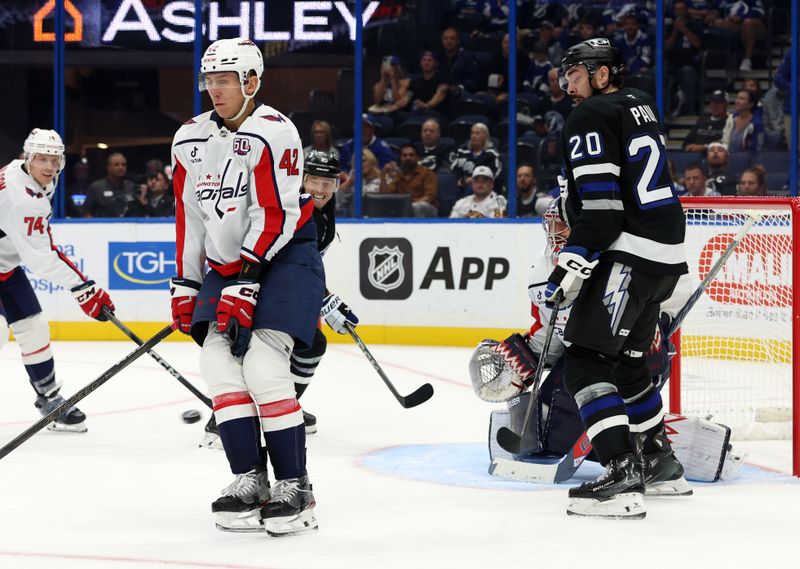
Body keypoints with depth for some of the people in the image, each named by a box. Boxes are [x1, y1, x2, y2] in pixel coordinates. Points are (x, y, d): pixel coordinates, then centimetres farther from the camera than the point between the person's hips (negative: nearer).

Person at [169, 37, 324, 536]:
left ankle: (294, 486, -9)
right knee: (218, 361, -6)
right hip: (226, 264, 7)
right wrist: (185, 285, 12)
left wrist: (245, 281, -24)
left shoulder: (273, 133, -16)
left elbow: (275, 216, -20)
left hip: (283, 257, -7)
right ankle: (250, 479, 0)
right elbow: (189, 217, 14)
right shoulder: (190, 140, 7)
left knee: (263, 366, -18)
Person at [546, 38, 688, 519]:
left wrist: (571, 268, -17)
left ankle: (624, 476, -23)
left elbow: (601, 207, -17)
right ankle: (656, 454, 34)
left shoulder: (591, 116, -8)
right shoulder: (641, 105, 19)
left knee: (586, 360, -12)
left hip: (632, 253, -9)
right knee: (624, 357, 24)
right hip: (667, 250, 10)